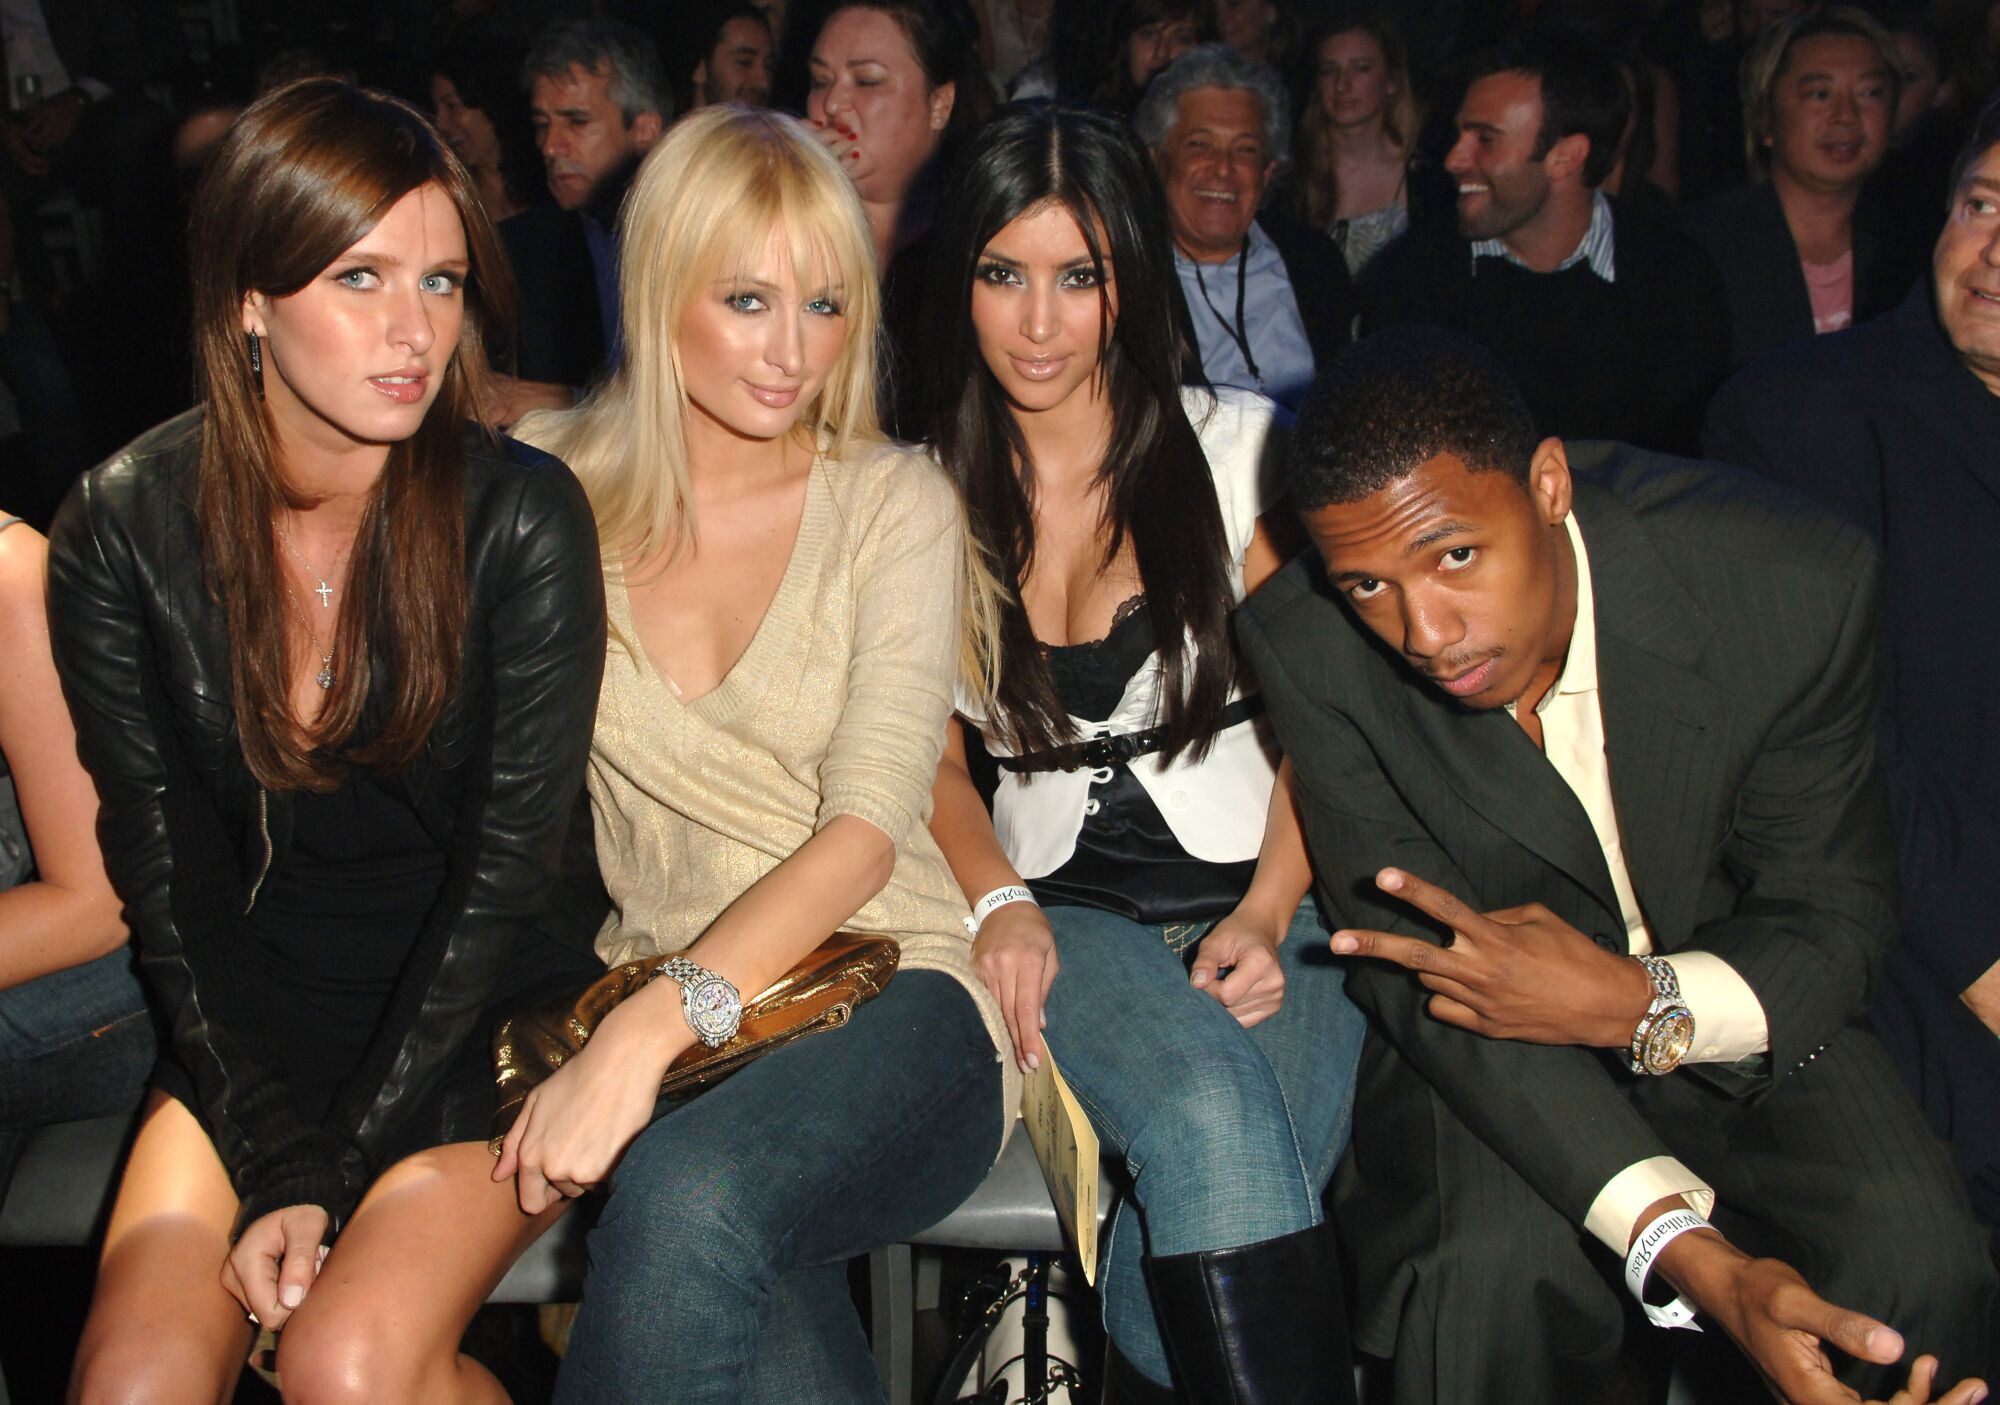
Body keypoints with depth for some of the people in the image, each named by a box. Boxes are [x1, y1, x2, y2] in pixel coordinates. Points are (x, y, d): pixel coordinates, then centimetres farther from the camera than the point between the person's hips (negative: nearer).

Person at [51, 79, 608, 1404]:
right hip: (256, 1024, 3)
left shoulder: (522, 516, -14)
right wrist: (277, 1163, -13)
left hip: (480, 1011, -2)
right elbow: (166, 876, -4)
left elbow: (503, 870, -13)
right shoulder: (125, 527, -7)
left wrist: (332, 1173, -15)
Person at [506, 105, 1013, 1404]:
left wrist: (651, 1024, -24)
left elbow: (869, 829, -11)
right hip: (660, 1016, 1)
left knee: (688, 1200, -35)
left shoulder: (897, 503, 1)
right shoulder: (556, 487, 7)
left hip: (889, 987, -1)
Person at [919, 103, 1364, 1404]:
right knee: (1209, 1118, -32)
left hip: (1260, 905, -1)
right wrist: (999, 899, -5)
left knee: (1209, 1222, -31)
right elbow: (935, 757, 14)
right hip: (1065, 914, 1)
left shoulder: (1236, 448, 5)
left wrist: (1267, 914, -12)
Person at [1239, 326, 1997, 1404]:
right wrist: (1687, 1249, -31)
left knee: (1911, 1262, -25)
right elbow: (1413, 971, -19)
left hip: (1726, 1000, 1)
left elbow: (1833, 912, -8)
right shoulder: (1306, 647, -22)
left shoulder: (1792, 580, -22)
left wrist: (1636, 1005, -31)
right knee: (1494, 1267, -30)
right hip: (1485, 1029, -1)